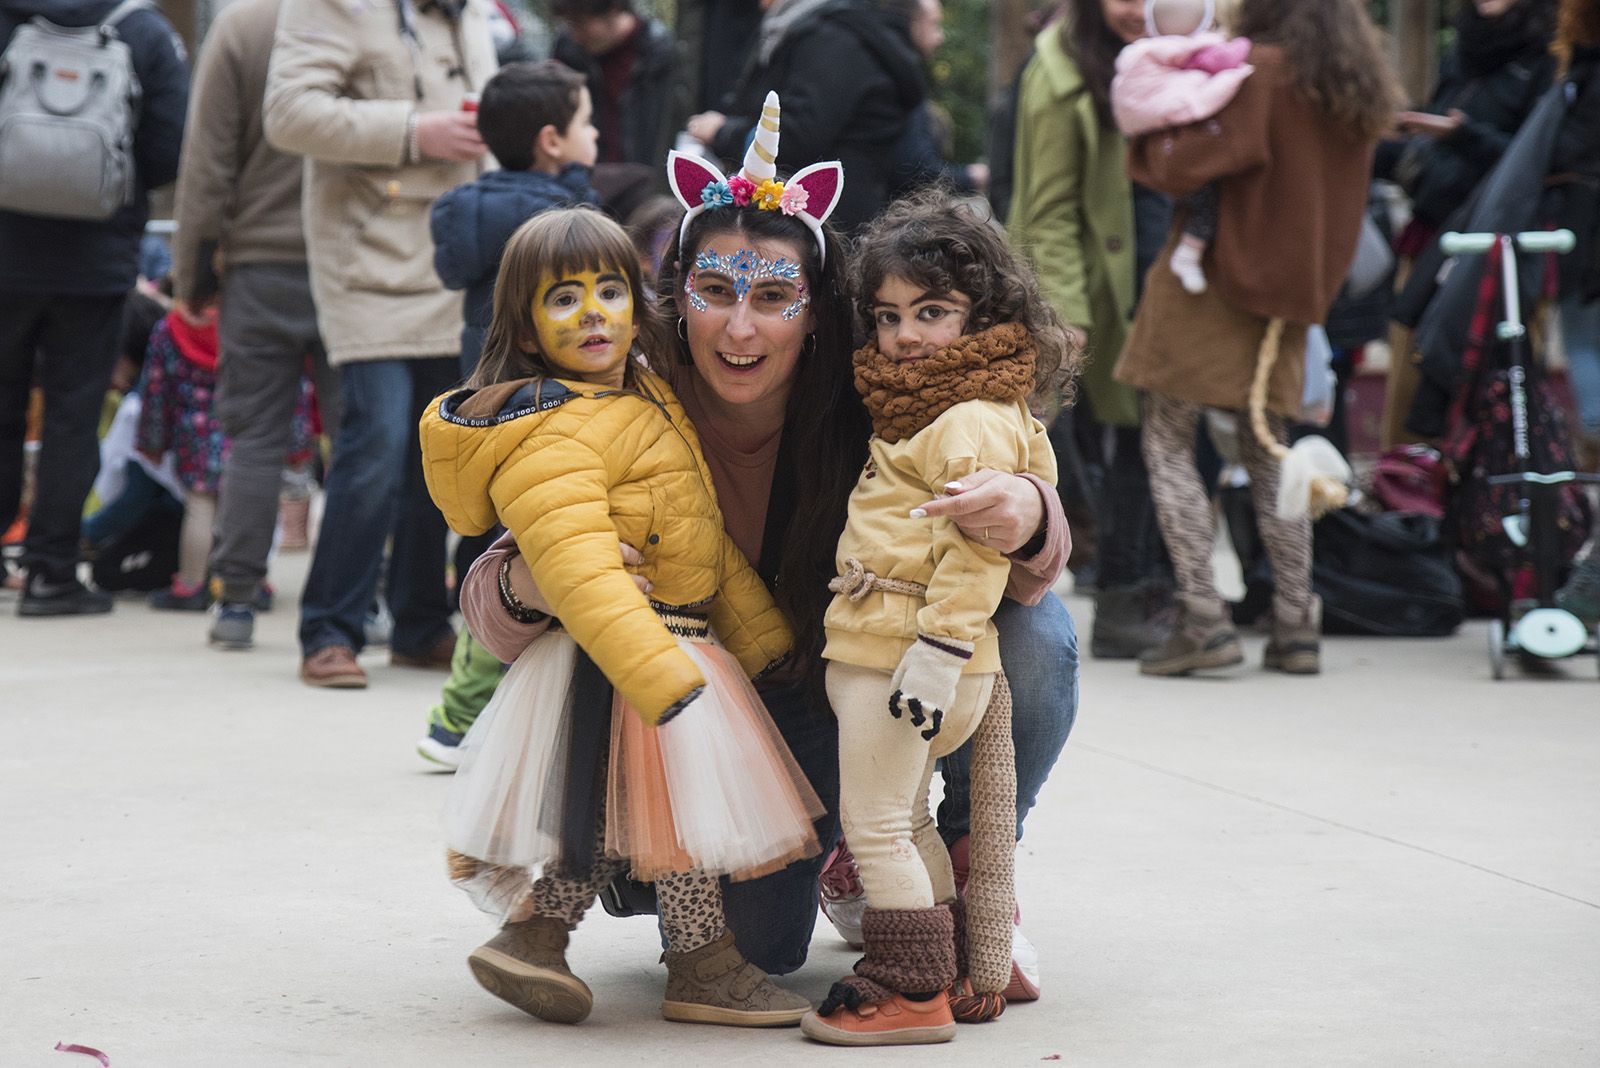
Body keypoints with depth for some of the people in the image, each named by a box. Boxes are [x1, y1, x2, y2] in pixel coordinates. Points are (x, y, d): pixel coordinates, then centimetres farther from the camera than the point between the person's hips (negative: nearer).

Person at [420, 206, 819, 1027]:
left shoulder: (647, 399, 13)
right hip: (618, 658, -10)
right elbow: (583, 576, -29)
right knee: (684, 793, -2)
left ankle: (532, 935, 22)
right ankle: (702, 968, 12)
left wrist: (762, 635, 18)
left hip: (679, 641, 10)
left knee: (621, 818, 13)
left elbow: (708, 534, 19)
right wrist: (667, 680, -35)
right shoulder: (552, 438, -19)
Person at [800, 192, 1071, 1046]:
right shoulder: (927, 408, 19)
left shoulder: (973, 421, -14)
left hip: (907, 650, -11)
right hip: (874, 648, 11)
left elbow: (979, 544, -22)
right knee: (903, 818, 20)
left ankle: (912, 990, 3)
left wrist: (938, 651, -26)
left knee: (876, 821, -4)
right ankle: (967, 963, 29)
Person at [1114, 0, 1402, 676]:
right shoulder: (1358, 90, 9)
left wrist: (1148, 140, -1)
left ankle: (1203, 620, -8)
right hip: (1292, 292, 7)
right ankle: (1296, 626, 11)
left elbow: (1184, 165, -18)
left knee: (1168, 444, 1)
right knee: (1267, 455, 15)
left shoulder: (1260, 70, -15)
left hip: (1211, 283, -7)